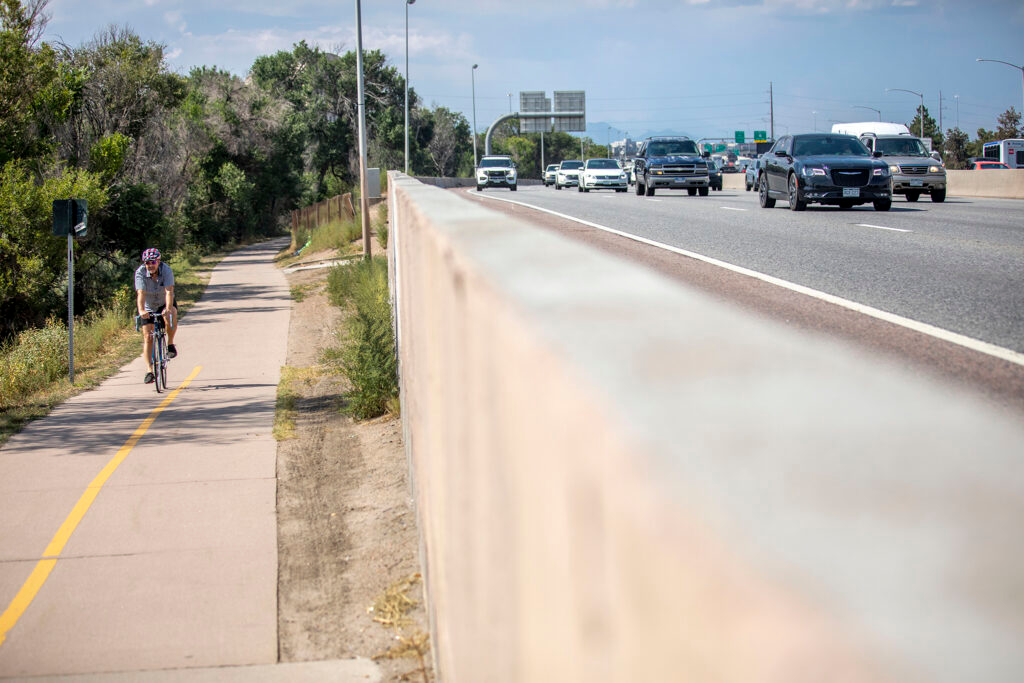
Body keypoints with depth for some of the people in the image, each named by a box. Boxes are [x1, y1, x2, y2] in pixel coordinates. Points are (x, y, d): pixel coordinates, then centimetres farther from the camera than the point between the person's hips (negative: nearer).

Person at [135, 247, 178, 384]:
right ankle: (150, 371, -3)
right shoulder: (140, 273, -23)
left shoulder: (166, 270, -24)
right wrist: (141, 311, -52)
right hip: (149, 307, 1)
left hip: (165, 303, -1)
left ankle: (170, 344, -11)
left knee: (171, 316, -35)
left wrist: (168, 309, -53)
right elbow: (140, 293, -35)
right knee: (147, 337, -7)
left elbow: (169, 291, -37)